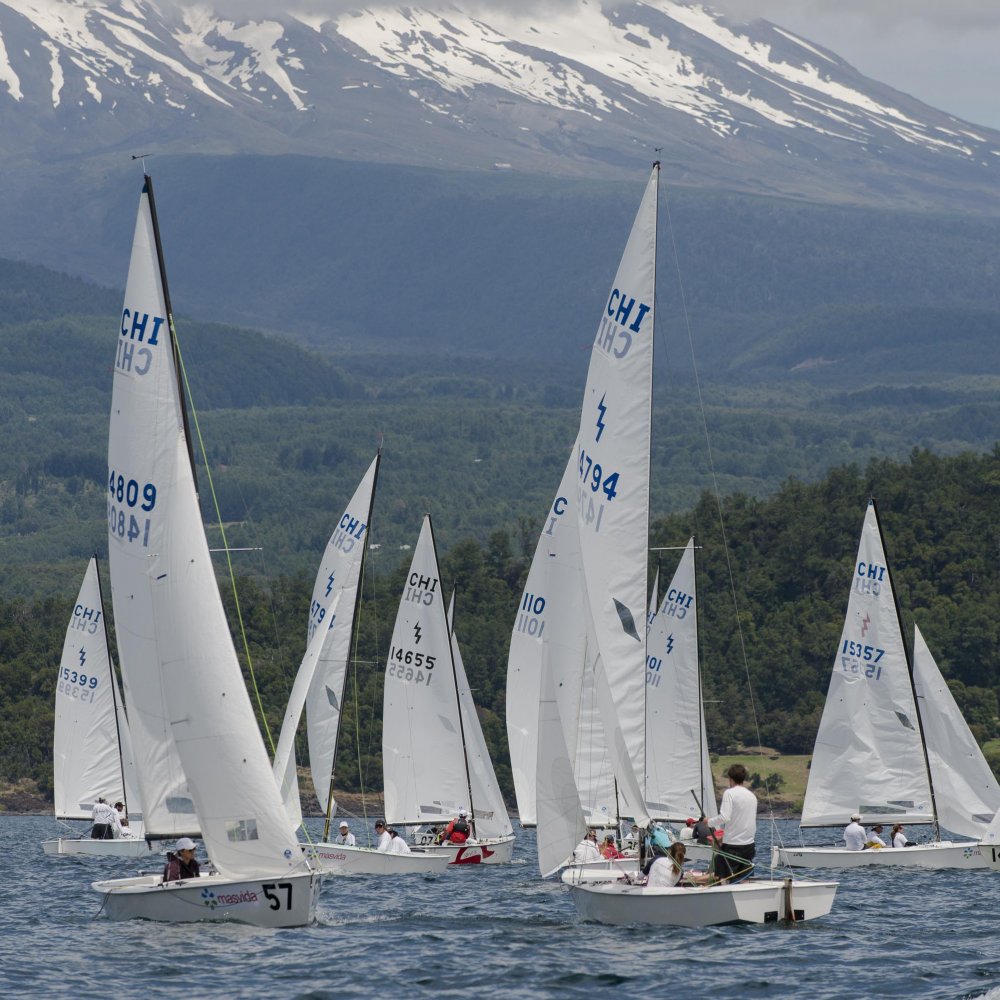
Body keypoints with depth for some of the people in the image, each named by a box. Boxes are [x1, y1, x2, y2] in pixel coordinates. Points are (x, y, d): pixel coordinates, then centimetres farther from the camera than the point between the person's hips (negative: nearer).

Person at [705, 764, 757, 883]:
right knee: (744, 880, 11)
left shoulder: (729, 793, -9)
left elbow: (724, 817, -20)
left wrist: (709, 822, -4)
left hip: (732, 845, -7)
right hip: (749, 845, 7)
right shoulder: (752, 796, 12)